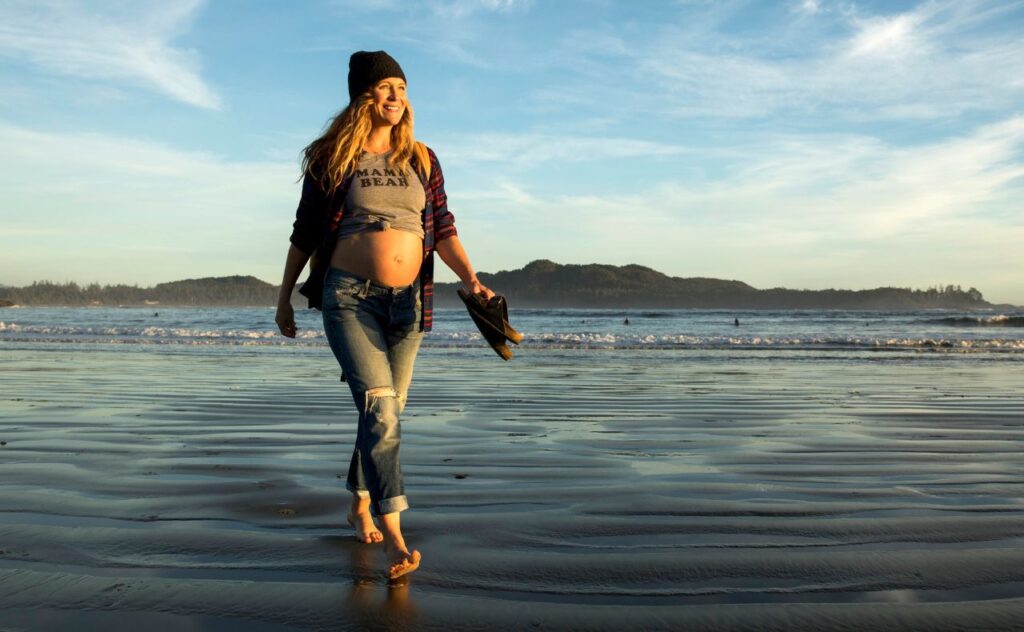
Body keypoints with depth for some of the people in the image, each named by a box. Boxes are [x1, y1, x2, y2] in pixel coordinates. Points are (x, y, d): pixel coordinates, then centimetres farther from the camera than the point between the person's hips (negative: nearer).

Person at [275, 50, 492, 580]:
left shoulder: (422, 159, 10)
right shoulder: (332, 158, 1)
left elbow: (443, 229, 6)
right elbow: (304, 232, 7)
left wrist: (470, 278, -10)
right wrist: (284, 297, 11)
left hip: (407, 301, 4)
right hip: (350, 297, -4)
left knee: (387, 413, 12)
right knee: (380, 411, -16)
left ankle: (361, 507, 32)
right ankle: (395, 538, -15)